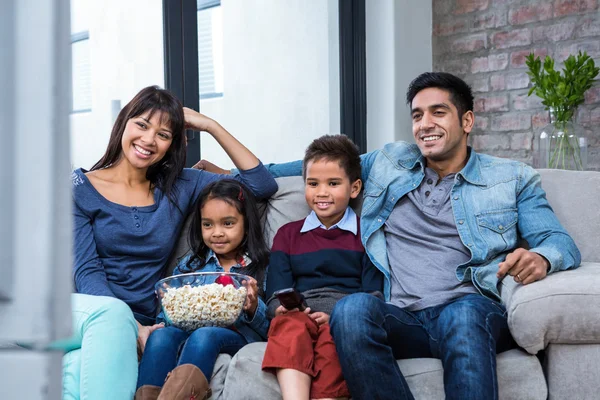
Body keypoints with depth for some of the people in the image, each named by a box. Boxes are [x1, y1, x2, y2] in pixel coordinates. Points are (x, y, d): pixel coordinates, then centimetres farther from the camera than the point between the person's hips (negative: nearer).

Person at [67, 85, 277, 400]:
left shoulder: (178, 187, 14)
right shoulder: (80, 187, 6)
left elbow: (262, 185, 11)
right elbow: (87, 271, -4)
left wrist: (211, 126, 8)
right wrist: (132, 327, -20)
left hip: (141, 324, 2)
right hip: (84, 312, -1)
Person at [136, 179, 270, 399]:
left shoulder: (262, 267, 11)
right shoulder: (189, 265, 21)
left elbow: (271, 327, 4)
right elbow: (167, 316, 16)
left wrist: (253, 309, -17)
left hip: (238, 335, -3)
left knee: (203, 335, -36)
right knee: (160, 335, -30)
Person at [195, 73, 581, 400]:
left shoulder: (512, 179, 18)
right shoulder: (388, 162, 25)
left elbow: (561, 242, 10)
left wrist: (540, 257, -17)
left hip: (474, 311, -2)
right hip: (403, 320, 2)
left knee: (463, 313, -39)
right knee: (352, 308, -34)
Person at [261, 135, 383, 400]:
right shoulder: (287, 234, 24)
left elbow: (374, 296, 4)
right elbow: (276, 296, 14)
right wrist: (282, 309, -10)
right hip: (299, 314, 2)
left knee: (333, 338, -36)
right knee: (291, 327, -34)